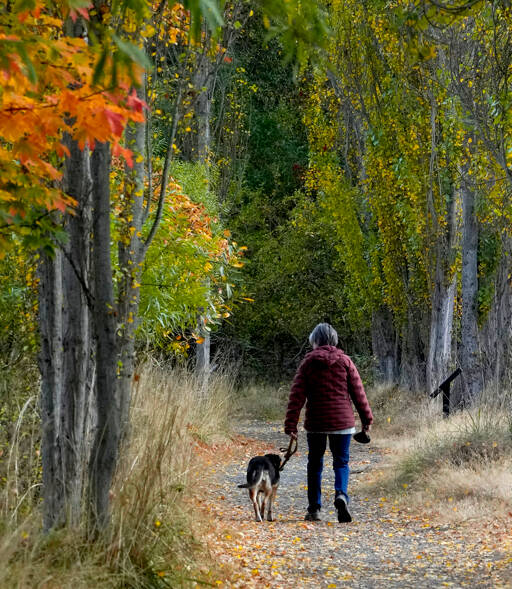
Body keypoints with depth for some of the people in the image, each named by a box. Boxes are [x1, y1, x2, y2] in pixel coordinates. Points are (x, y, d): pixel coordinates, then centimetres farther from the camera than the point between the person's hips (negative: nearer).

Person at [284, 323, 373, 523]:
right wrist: (367, 418, 9)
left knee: (315, 464, 12)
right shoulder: (345, 361, 1)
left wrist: (291, 423, -5)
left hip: (315, 423, 0)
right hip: (341, 422, 0)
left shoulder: (308, 362, 0)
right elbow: (357, 391, 1)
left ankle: (314, 509, 14)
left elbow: (297, 395, -4)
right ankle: (341, 495, -21)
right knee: (341, 462, 7)